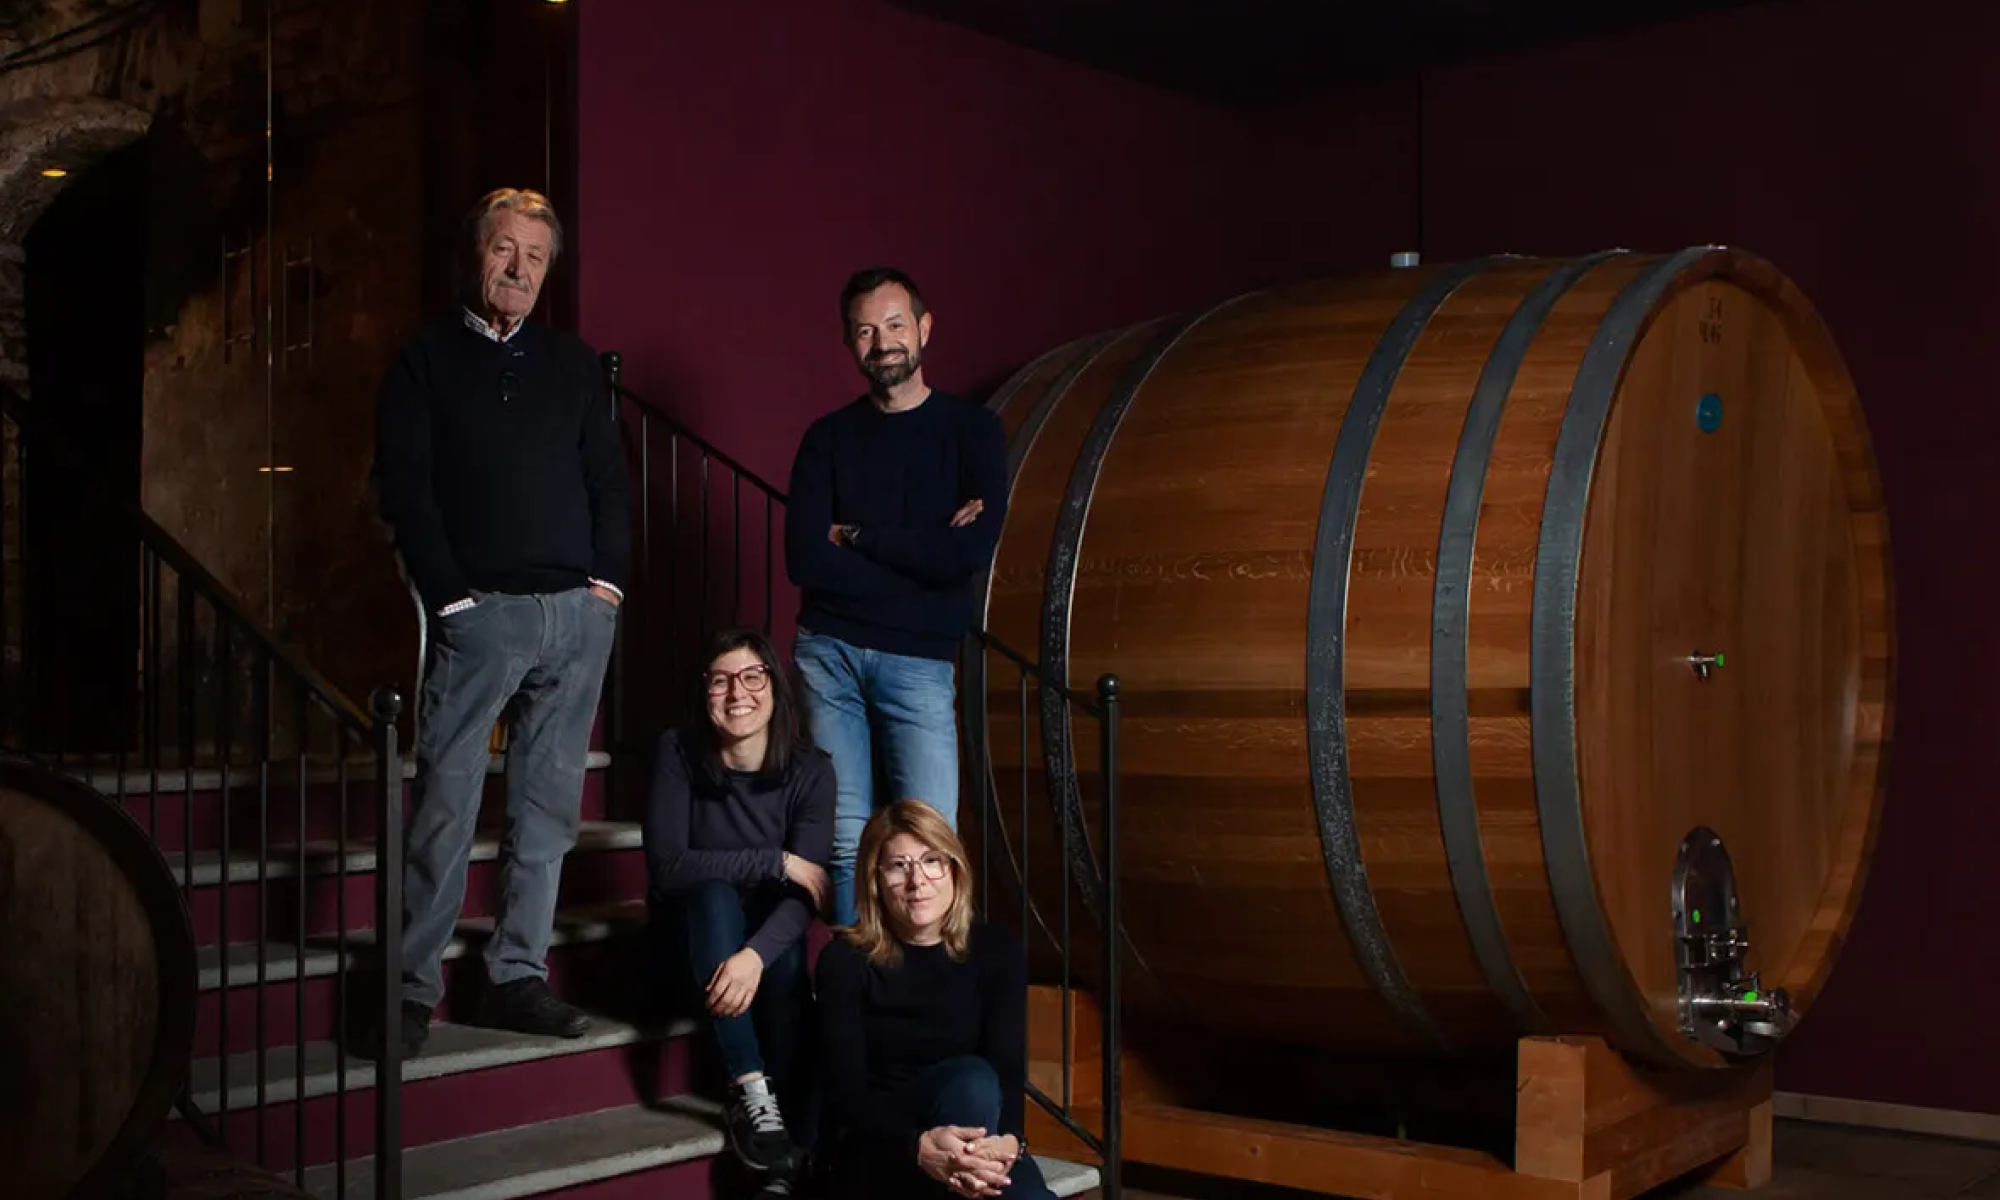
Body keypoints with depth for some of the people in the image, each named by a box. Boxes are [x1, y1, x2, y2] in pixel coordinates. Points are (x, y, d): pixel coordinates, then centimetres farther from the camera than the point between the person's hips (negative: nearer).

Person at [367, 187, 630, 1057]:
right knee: (445, 803, -5)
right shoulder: (426, 363, 6)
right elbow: (404, 488, -2)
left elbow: (610, 480, 15)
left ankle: (518, 976, 13)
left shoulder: (574, 366, 17)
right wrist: (449, 593, -10)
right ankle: (413, 987, 1)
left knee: (549, 805, 6)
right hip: (480, 614, -4)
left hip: (578, 614, 4)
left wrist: (608, 575, 2)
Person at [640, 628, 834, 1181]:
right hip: (694, 943, -1)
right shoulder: (678, 753, -13)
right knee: (715, 892, -34)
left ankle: (793, 1111, -31)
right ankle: (751, 1090, -37)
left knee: (784, 942, -34)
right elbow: (667, 867, -22)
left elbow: (805, 894, -22)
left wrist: (754, 955, -41)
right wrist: (777, 862, -25)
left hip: (768, 947, 1)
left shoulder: (809, 770, -11)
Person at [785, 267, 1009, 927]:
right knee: (845, 843, 0)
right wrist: (922, 555, -8)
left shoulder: (971, 429, 4)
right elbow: (805, 560, -5)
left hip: (917, 660, -2)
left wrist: (857, 538, -4)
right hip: (828, 651, 2)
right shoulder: (828, 438, 9)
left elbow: (971, 553, -11)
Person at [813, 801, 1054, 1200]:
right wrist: (919, 1147, -35)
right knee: (971, 1079, -33)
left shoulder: (998, 950, 0)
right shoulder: (846, 959, -8)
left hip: (968, 1132, 2)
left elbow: (1010, 1069, -10)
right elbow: (845, 1091, -14)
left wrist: (1007, 1141, -34)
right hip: (873, 1153, -2)